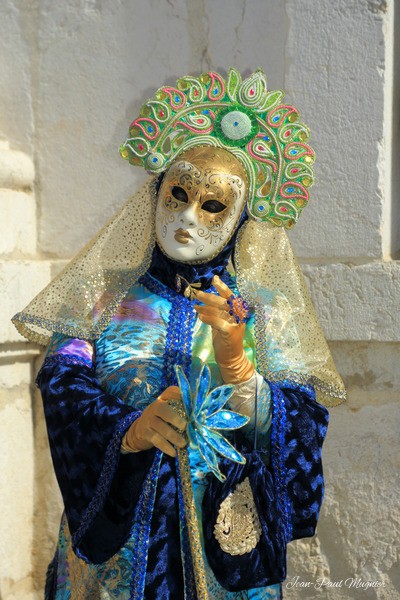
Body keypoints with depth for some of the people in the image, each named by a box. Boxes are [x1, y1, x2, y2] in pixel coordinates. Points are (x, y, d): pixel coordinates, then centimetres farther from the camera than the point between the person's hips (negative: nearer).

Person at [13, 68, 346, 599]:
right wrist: (128, 429, -27)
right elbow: (62, 386, -9)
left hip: (223, 534, 0)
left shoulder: (265, 314, 1)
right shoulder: (108, 295, 2)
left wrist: (234, 358, -24)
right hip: (111, 528, 0)